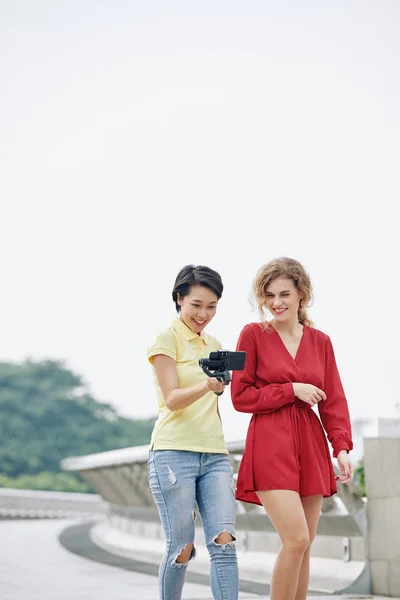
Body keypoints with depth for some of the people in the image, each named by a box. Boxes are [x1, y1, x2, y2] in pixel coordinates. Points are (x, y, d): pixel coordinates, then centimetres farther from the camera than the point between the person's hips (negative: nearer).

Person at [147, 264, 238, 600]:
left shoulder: (214, 345, 18)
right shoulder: (167, 339, -1)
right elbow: (172, 399, -13)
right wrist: (207, 386, -30)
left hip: (215, 455, 5)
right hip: (174, 452, -5)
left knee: (224, 543, -9)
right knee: (182, 548, -4)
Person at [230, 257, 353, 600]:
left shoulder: (320, 341, 11)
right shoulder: (253, 334, 0)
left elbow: (334, 401, 11)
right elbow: (240, 396, -3)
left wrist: (342, 447, -2)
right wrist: (292, 390, -9)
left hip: (311, 447, 4)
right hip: (271, 445, -4)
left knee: (303, 546, 6)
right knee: (296, 539, -15)